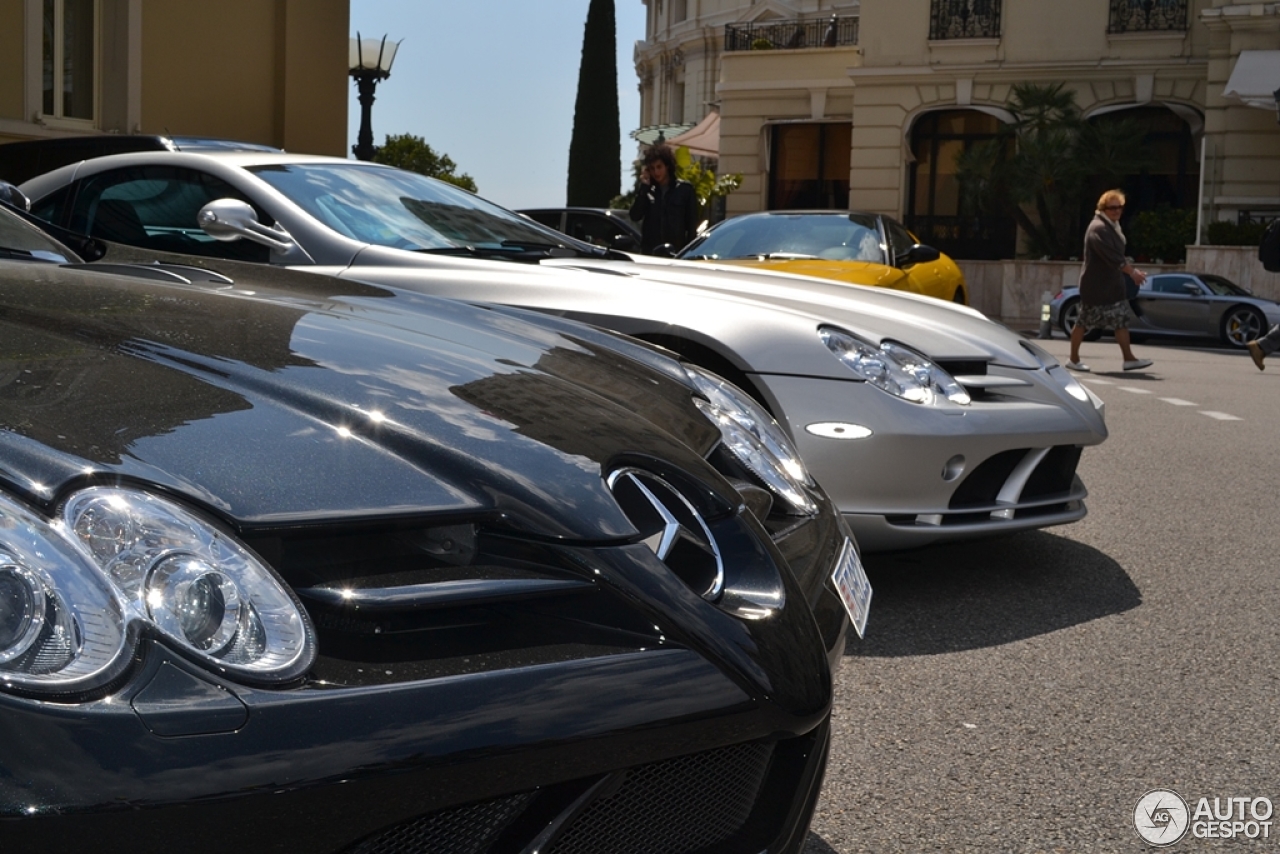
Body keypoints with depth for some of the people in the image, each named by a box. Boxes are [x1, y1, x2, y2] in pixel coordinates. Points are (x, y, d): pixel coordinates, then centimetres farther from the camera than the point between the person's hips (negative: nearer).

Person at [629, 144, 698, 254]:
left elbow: (692, 224, 2)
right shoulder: (646, 189, 8)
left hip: (676, 252, -2)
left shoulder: (684, 189, 1)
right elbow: (635, 216, -3)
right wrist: (644, 187, -7)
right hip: (650, 252, 2)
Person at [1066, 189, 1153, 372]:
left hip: (1113, 284, 10)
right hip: (1095, 285, -9)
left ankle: (1129, 359, 4)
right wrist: (1131, 271, -26)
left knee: (1122, 320, 4)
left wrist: (1132, 270, 13)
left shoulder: (1112, 227, 14)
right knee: (1084, 321, 0)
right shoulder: (1098, 228, -17)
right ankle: (1074, 359, 10)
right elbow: (1112, 256, -25)